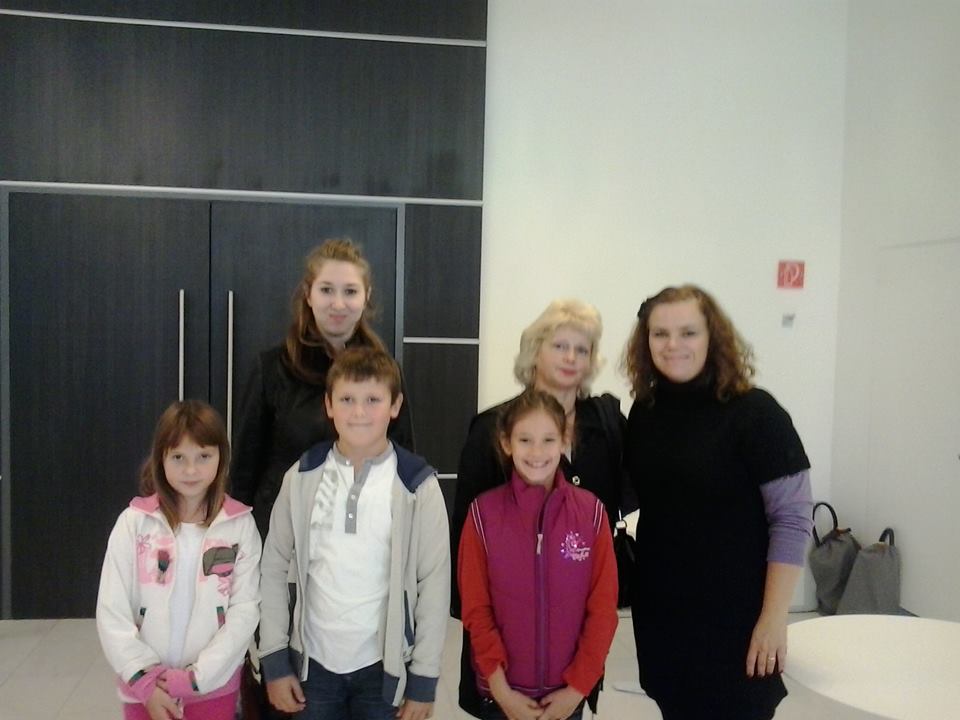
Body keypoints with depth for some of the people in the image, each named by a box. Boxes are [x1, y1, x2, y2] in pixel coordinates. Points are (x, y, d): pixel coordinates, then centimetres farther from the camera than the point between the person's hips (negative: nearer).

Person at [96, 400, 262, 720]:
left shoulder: (240, 524, -6)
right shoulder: (134, 522, -6)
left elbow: (245, 610, -9)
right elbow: (111, 613, -5)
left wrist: (196, 677, -14)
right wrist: (145, 680, -10)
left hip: (214, 688, 0)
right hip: (146, 690, 0)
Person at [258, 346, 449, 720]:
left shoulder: (418, 486, -9)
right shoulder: (302, 477, -3)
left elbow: (435, 581, -6)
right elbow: (274, 567, 2)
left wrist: (424, 678, -5)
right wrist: (274, 660, 1)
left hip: (384, 665, -2)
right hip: (312, 660, 2)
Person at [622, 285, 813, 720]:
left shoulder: (753, 412, -13)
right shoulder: (643, 413, 2)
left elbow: (791, 518, -13)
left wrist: (774, 618, -15)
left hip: (734, 618, -5)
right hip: (659, 613, 5)